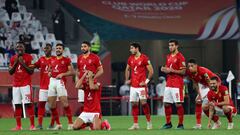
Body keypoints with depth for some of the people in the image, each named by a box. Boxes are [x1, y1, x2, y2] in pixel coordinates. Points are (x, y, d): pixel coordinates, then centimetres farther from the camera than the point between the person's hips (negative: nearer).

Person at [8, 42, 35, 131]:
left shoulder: (28, 57, -1)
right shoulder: (13, 58, 13)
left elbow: (31, 71, -5)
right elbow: (10, 72, 9)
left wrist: (23, 63, -13)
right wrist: (15, 63, -3)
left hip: (26, 84, -5)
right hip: (16, 85, 5)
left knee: (28, 104, -10)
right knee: (17, 105, 2)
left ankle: (32, 125, -9)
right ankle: (18, 126, 5)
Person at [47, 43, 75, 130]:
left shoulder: (66, 60, 2)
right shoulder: (52, 60, 19)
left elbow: (72, 72, -2)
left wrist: (62, 74, -13)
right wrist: (49, 73, 10)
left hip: (60, 81, -6)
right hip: (52, 81, 6)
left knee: (64, 103, -14)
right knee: (51, 105, 4)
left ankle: (70, 123, -8)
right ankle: (58, 124, 14)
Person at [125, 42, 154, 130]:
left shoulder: (144, 58, -8)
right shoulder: (130, 58, 11)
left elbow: (151, 71, -7)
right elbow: (127, 69, 25)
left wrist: (146, 81, -11)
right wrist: (127, 79, 14)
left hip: (141, 85, -6)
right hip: (133, 86, 6)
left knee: (143, 102, -9)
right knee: (134, 104, 4)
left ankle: (149, 122, 3)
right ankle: (135, 124, 8)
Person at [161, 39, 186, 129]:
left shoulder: (180, 57, -8)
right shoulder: (168, 57, 16)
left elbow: (183, 72, -12)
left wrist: (172, 70, -19)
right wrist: (164, 69, 3)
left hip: (177, 84, -8)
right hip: (169, 84, 8)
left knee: (178, 104, -6)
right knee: (166, 103, 7)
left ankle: (181, 124, -1)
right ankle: (168, 123, 16)